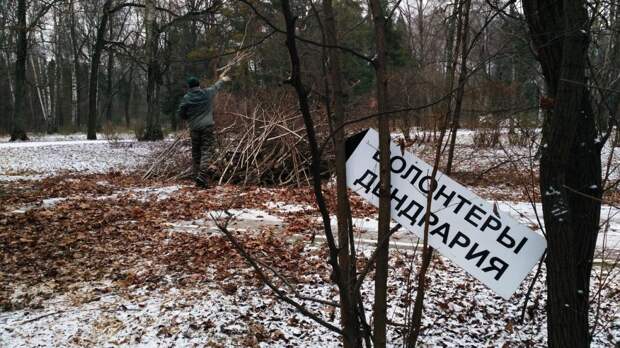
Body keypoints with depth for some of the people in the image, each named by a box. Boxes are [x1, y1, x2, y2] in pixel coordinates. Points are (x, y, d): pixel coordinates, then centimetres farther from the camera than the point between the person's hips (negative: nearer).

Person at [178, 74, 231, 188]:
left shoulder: (186, 98, -1)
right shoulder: (207, 93, 2)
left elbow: (181, 114, 2)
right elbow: (216, 86, 22)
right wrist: (222, 80, 42)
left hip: (194, 128, 2)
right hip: (207, 127, -1)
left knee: (195, 153, 12)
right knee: (207, 151, -5)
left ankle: (195, 176, 14)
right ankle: (201, 175, -19)